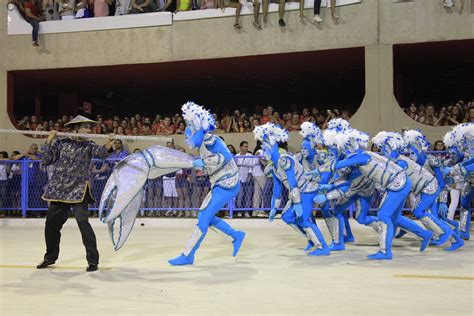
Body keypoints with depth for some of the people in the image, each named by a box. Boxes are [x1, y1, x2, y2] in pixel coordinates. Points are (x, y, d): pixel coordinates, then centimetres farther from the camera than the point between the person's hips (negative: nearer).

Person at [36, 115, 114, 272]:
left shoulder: (89, 145, 2)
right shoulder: (61, 143, 6)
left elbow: (100, 153, -19)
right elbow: (46, 161, 2)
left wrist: (107, 146, -40)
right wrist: (49, 141, -7)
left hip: (78, 190, -3)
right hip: (59, 189, 3)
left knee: (83, 221, -16)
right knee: (51, 223, 10)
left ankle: (93, 260, -9)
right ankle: (50, 256, 32)